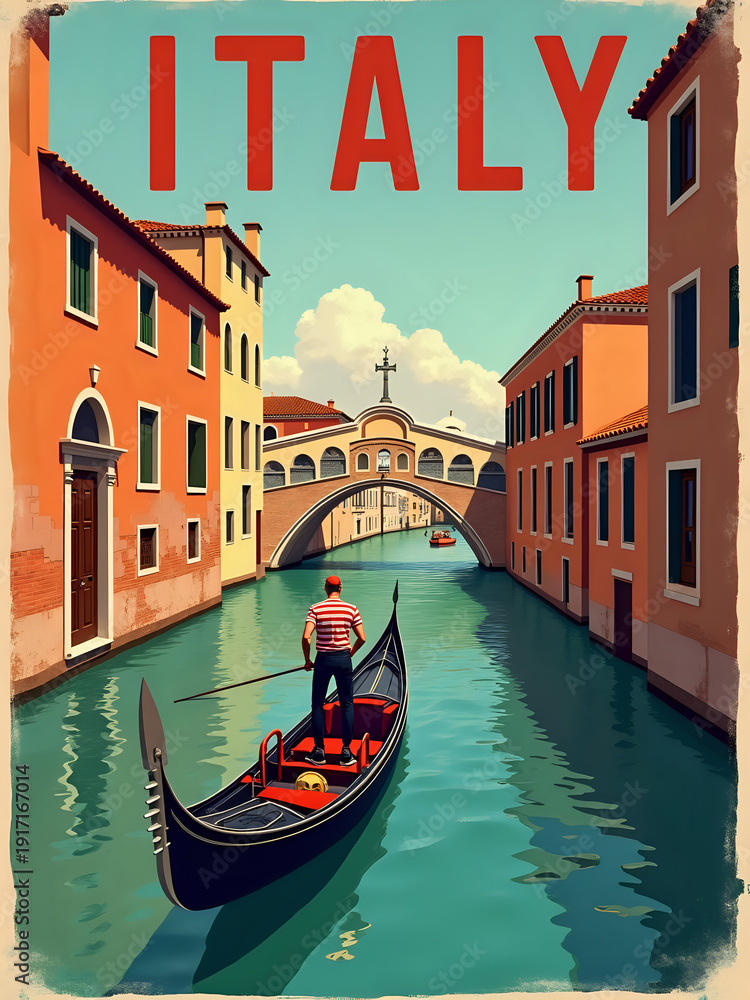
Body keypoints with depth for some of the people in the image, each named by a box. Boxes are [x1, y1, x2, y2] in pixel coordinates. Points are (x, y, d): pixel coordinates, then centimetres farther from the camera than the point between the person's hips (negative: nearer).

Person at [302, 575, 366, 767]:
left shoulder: (316, 609, -7)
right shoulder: (351, 609, -2)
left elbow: (306, 637, -15)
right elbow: (362, 638, -1)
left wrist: (307, 660, -1)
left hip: (323, 659, -1)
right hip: (343, 659, 1)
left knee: (317, 704, 12)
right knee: (347, 704, 11)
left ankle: (319, 751, 13)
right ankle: (346, 752, 10)